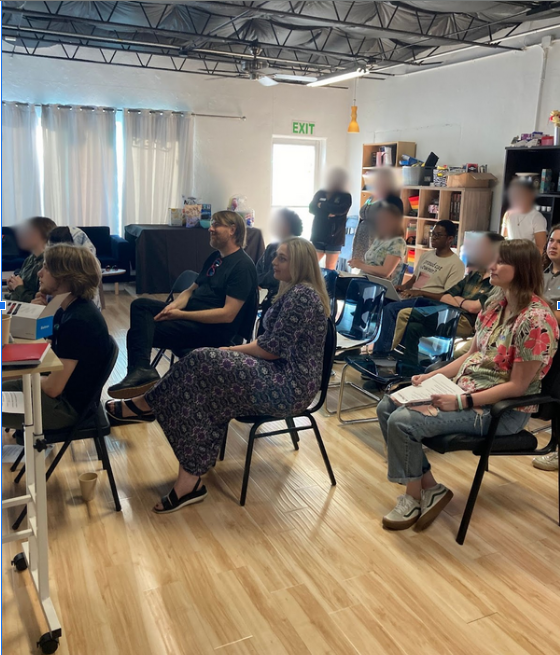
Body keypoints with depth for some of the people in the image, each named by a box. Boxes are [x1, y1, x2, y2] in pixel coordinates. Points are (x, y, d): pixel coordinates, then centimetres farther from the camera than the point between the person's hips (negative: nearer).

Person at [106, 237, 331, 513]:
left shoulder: (302, 295, -17)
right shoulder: (294, 291, 16)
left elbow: (273, 348, -20)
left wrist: (231, 350, -7)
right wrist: (235, 351, 2)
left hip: (291, 385, -10)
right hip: (281, 374, 10)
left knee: (203, 364, -16)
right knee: (209, 397, -8)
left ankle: (145, 405, 4)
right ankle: (190, 482, -9)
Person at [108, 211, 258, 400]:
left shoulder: (243, 266, -14)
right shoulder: (215, 257, 16)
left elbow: (227, 314, -22)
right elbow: (191, 290, 19)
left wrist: (181, 315, -19)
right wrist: (174, 305, -6)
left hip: (214, 329, -9)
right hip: (190, 314, 10)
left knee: (138, 333, -15)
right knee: (141, 305, -14)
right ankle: (140, 370, -30)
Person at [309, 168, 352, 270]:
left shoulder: (346, 196, 4)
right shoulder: (320, 194, 11)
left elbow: (341, 209, -14)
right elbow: (311, 209, -1)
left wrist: (323, 205, -6)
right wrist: (327, 214, -15)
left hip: (334, 238, -2)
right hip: (318, 236, 2)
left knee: (330, 269, 0)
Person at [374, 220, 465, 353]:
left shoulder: (456, 264, -5)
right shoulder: (426, 255, 18)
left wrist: (421, 292, -20)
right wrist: (404, 286, 2)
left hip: (429, 301, -7)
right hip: (411, 297, 7)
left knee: (391, 308, -30)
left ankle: (381, 352, -22)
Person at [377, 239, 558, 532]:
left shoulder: (535, 319, -21)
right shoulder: (494, 303, 5)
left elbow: (517, 386, -20)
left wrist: (461, 402, -23)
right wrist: (432, 376, 0)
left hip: (502, 410, -9)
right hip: (464, 388, 9)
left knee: (402, 421, -21)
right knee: (387, 407, -1)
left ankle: (414, 498, 4)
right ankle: (431, 488, 6)